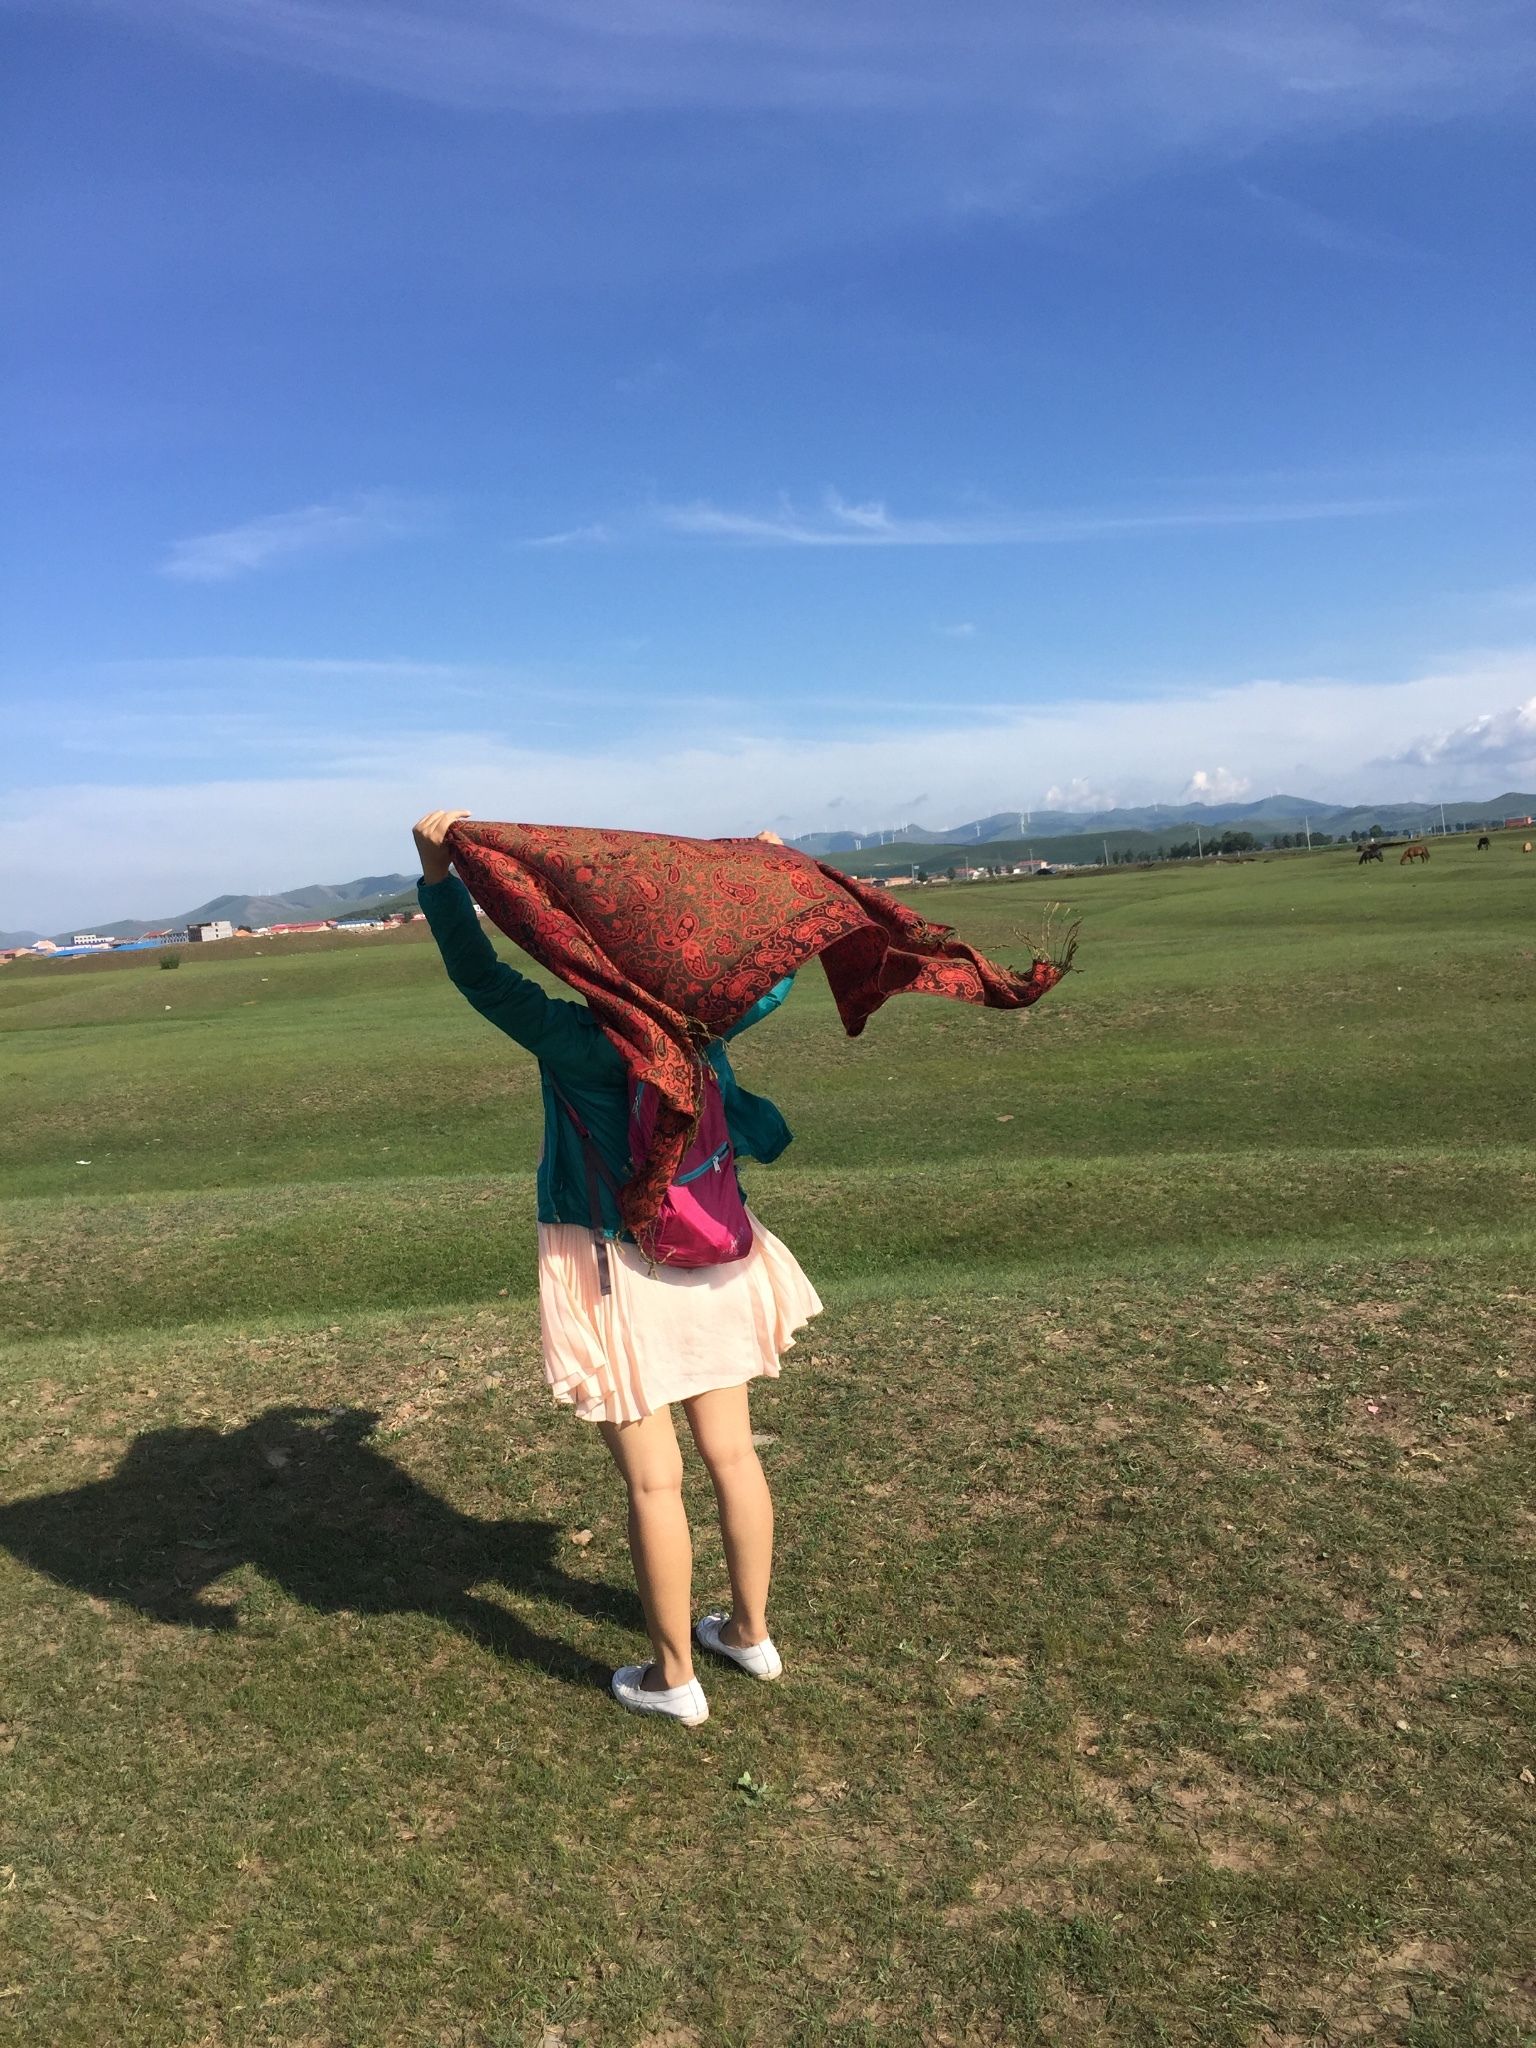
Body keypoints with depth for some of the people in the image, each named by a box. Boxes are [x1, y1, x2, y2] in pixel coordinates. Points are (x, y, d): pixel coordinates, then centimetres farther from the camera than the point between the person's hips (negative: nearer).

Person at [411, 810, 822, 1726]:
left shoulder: (572, 1040, -17)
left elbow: (480, 975, -22)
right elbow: (775, 972, 14)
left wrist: (438, 875, -27)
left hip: (618, 1277, -5)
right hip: (707, 1262, 6)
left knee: (653, 1481, 6)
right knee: (733, 1452, 17)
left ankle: (674, 1678, 22)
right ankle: (752, 1632, 35)